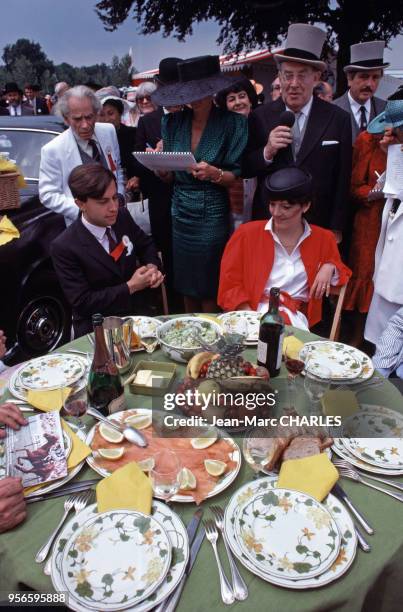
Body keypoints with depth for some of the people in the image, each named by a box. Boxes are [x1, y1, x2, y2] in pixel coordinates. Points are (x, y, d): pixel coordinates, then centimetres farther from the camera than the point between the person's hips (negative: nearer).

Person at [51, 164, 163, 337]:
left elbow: (146, 245, 16)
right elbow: (82, 303, -15)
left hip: (140, 311, 5)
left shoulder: (122, 217, -2)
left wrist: (152, 267, -6)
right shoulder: (64, 247, -16)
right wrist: (130, 287, -17)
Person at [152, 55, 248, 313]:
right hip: (180, 214, 4)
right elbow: (169, 175, 9)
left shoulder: (232, 122, -7)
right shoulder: (173, 122, 5)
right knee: (186, 288, 14)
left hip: (213, 216, -4)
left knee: (209, 294, 7)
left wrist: (215, 174, -25)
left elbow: (238, 177, -5)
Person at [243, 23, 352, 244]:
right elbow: (244, 170, 2)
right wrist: (266, 152, -17)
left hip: (318, 226, 0)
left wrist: (336, 230, -1)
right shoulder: (259, 116, -2)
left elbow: (342, 180, -1)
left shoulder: (338, 119, -4)